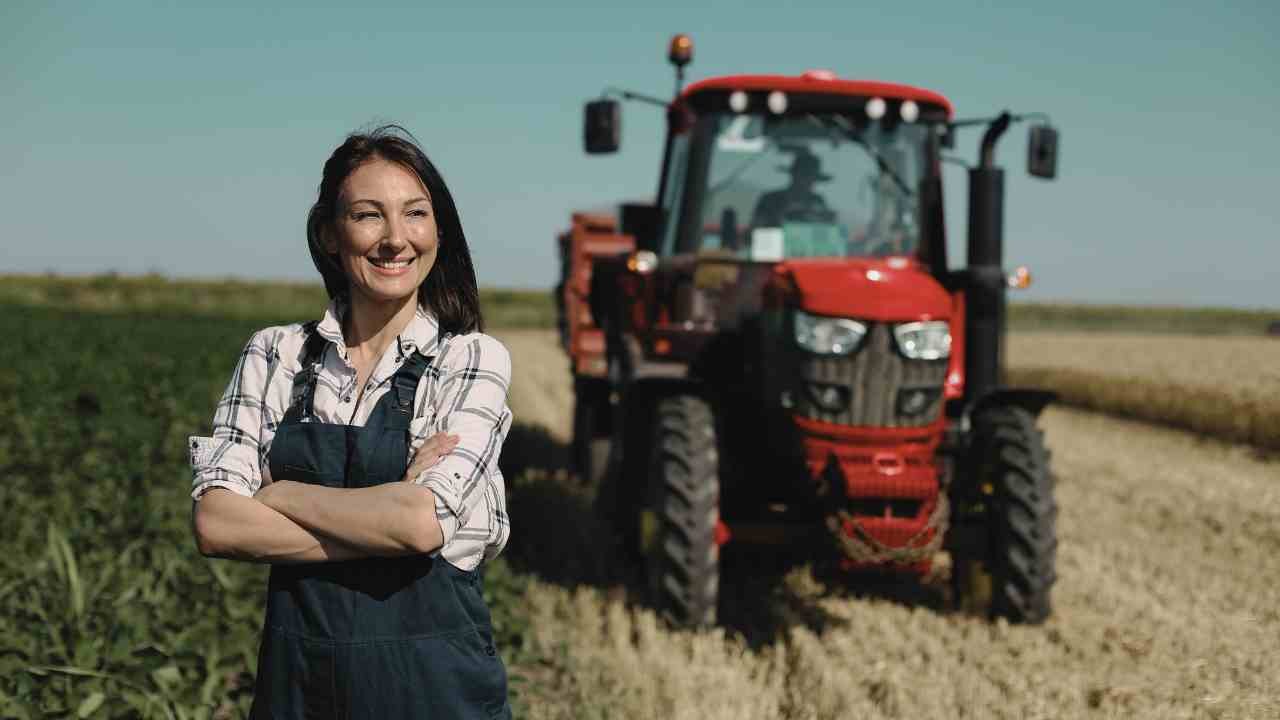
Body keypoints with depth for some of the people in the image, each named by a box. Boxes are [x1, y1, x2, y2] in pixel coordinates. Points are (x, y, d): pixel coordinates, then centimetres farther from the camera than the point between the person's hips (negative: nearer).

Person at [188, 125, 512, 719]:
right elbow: (214, 524, -11)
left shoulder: (474, 359, -7)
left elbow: (424, 521, -21)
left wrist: (276, 493, -11)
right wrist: (385, 522, -18)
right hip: (297, 669, 2)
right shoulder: (273, 354, 0)